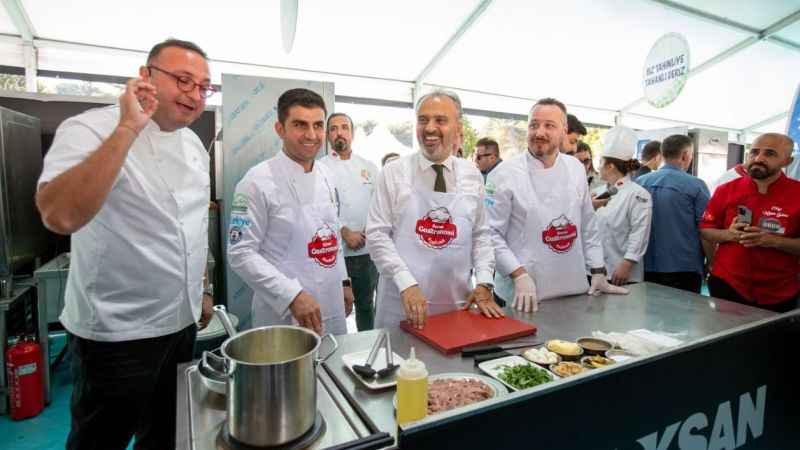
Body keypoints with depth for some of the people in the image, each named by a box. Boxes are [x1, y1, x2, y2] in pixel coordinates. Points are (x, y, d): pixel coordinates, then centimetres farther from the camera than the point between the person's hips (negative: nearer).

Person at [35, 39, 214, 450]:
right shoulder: (90, 130, -15)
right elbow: (59, 216, -34)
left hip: (180, 322, 7)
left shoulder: (193, 144, 6)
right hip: (117, 334, -6)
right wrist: (128, 129, -32)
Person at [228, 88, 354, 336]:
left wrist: (343, 281, 11)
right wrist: (292, 296, -22)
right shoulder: (257, 181, -15)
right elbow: (241, 253, -17)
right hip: (284, 315, -6)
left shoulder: (326, 176, 6)